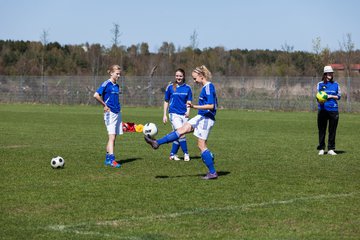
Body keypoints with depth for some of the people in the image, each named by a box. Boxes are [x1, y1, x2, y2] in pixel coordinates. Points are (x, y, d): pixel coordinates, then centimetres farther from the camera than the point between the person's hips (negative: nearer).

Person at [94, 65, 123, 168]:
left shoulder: (116, 86, 14)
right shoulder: (106, 84, -10)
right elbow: (96, 95, -20)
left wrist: (118, 108, 15)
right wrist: (105, 106, -15)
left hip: (117, 113, 8)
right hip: (110, 113, -8)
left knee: (113, 138, 9)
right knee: (112, 137, -14)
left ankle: (107, 158, 14)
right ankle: (111, 159, -18)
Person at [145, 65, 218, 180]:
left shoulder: (208, 87, -17)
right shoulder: (207, 87, 12)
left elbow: (211, 105, -25)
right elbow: (213, 103, 21)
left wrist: (194, 106, -29)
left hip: (206, 119, -10)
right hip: (201, 117, 10)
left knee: (201, 145, -4)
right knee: (181, 130, 7)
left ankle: (213, 173, 1)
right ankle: (157, 143, 9)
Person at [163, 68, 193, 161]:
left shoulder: (187, 88, 5)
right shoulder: (170, 87, 2)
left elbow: (188, 101, 9)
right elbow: (166, 101, 9)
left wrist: (188, 111, -10)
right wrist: (165, 115, 6)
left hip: (184, 115, 3)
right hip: (174, 114, -3)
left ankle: (173, 154, 20)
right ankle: (186, 154, -10)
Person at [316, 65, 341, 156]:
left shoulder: (336, 84, 11)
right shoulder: (320, 84, 6)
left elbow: (339, 96, 10)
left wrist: (331, 96, -7)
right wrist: (320, 101, -20)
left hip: (333, 109, 2)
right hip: (322, 110, -2)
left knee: (332, 130, 3)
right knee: (321, 130, 1)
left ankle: (331, 149, 11)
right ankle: (321, 149, 10)